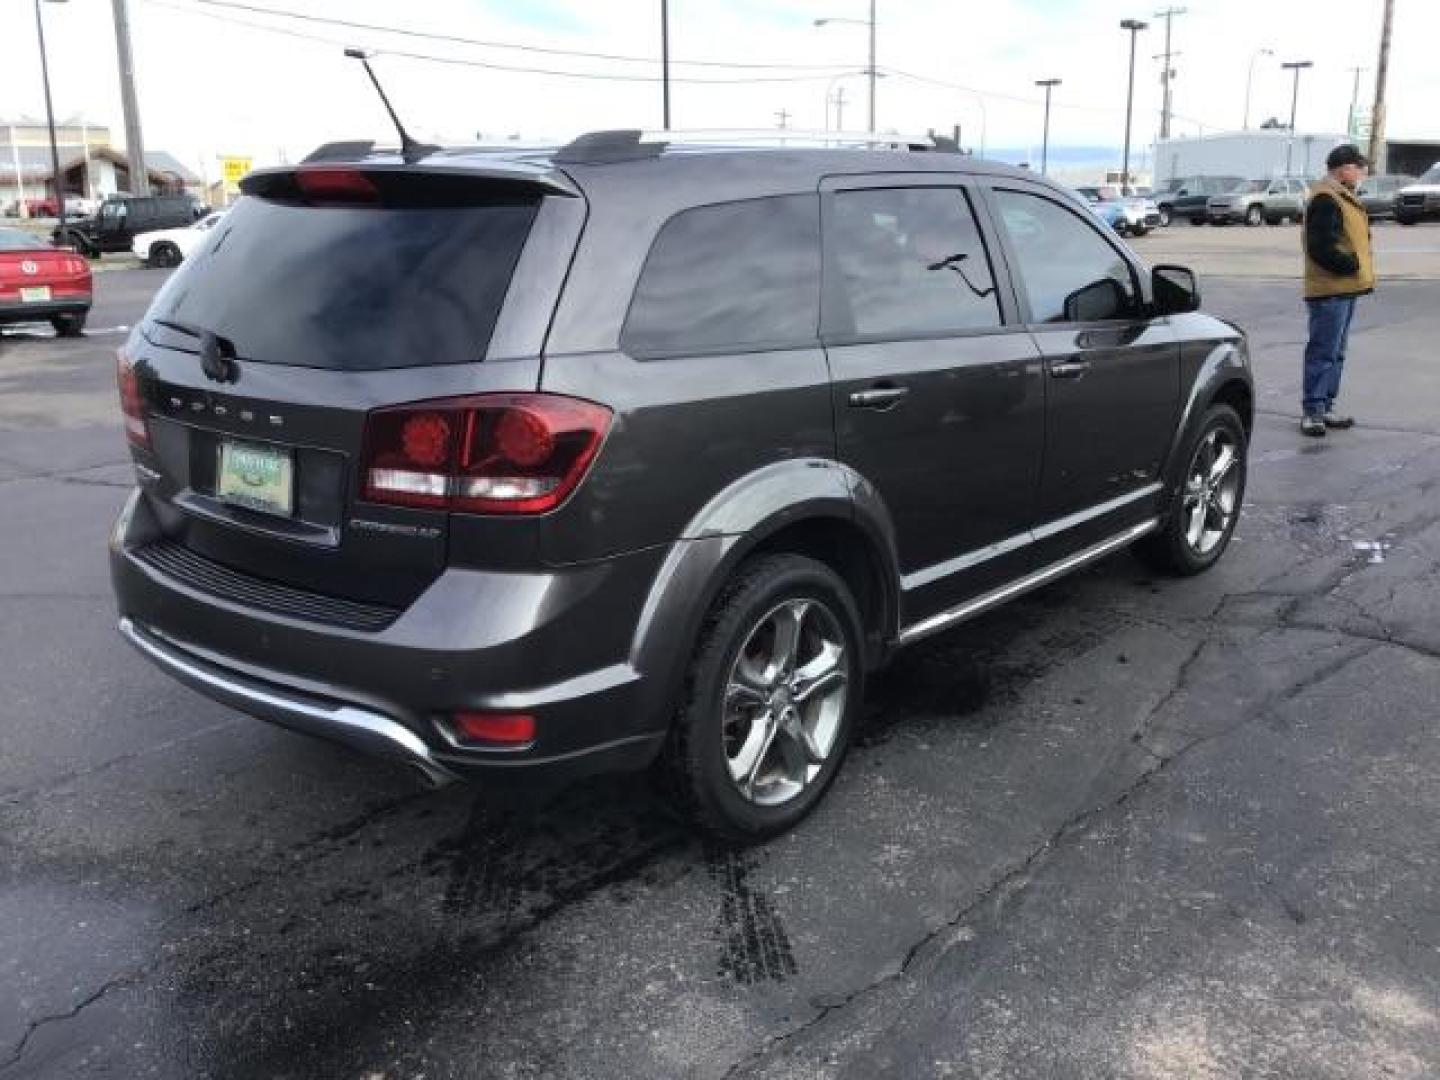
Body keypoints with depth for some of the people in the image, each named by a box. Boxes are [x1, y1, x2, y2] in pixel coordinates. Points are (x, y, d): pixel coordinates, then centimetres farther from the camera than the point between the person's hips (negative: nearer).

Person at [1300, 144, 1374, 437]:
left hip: (1344, 289, 11)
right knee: (1323, 352, -7)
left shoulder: (1342, 197, 17)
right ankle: (1313, 411, -3)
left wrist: (1358, 266, 6)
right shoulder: (1325, 199, -16)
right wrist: (1352, 265, -16)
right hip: (1330, 291, -11)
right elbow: (1321, 248, -23)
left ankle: (1325, 408, 21)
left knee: (1335, 353, 14)